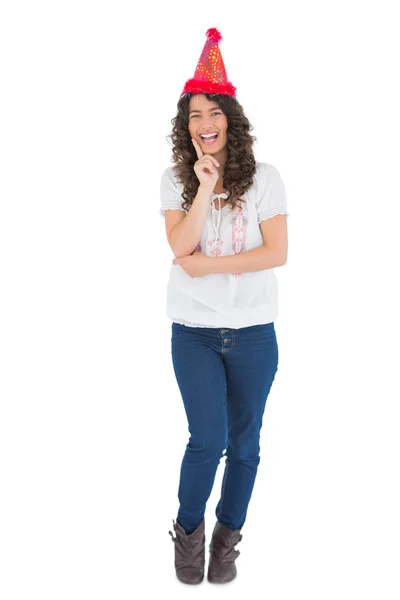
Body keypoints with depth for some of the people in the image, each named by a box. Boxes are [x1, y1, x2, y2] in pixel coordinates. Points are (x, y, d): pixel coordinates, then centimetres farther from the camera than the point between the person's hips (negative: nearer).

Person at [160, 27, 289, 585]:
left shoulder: (264, 177, -3)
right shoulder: (175, 180, 1)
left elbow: (277, 252, -8)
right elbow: (180, 247, -12)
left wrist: (212, 264, -14)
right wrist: (206, 187, -20)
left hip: (253, 333, 0)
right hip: (194, 332, 0)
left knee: (244, 443, 9)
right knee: (208, 438, -6)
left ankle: (228, 535, 31)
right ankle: (188, 529, 22)